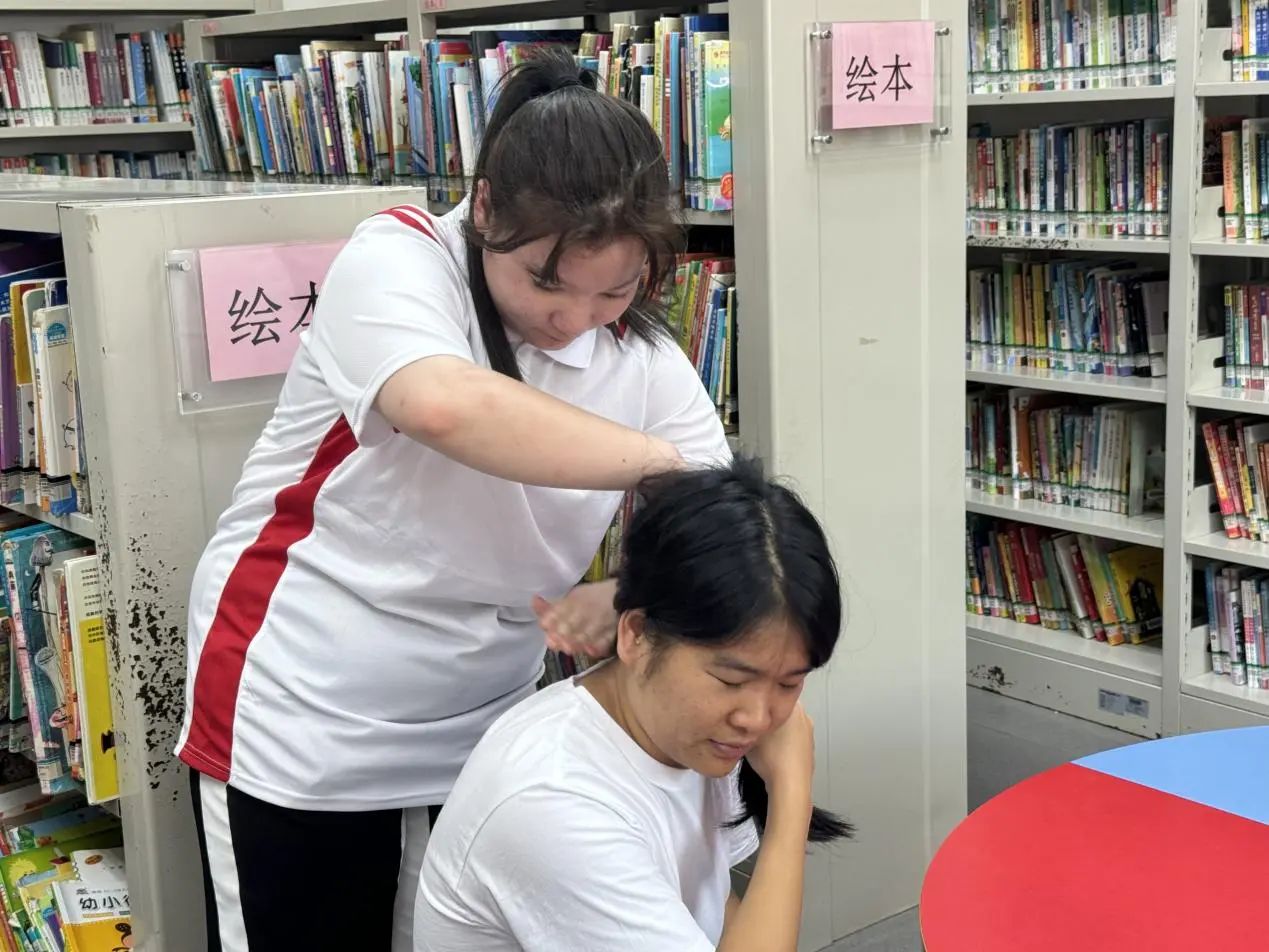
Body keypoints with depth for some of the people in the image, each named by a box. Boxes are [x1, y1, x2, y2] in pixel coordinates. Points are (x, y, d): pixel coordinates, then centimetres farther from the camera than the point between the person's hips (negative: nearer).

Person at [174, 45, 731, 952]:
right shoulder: (396, 260, -16)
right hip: (300, 731, -4)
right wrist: (656, 460, -31)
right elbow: (448, 405, -38)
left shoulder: (646, 359, -4)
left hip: (477, 736, 5)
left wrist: (628, 594, -26)